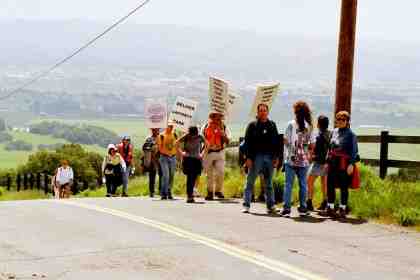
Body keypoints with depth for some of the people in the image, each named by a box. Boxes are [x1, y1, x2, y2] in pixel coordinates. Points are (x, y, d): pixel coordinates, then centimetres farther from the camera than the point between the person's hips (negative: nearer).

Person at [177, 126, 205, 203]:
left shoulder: (200, 137, -1)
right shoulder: (186, 137, -7)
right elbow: (177, 143, 2)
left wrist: (202, 153, 9)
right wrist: (181, 152, -4)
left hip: (197, 159, 3)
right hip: (188, 159, -3)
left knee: (194, 178, 0)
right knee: (190, 177, -12)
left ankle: (190, 194, 13)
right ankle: (189, 196, -14)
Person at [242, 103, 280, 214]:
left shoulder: (272, 125, 12)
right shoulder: (252, 125, 3)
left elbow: (276, 142, 13)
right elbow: (247, 142, -1)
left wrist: (276, 157, 6)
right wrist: (248, 157, -9)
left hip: (269, 157, 3)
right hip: (256, 156, -3)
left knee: (269, 183, 8)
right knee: (250, 182, -2)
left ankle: (270, 206, 12)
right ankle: (246, 205, 1)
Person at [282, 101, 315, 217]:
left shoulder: (291, 124, -7)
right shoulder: (310, 126, 1)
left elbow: (285, 141, -5)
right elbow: (312, 145, 4)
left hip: (291, 159, -2)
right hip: (304, 160, 2)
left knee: (288, 184, 1)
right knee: (303, 184, 11)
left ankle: (286, 209, -2)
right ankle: (303, 208, 15)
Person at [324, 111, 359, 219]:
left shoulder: (350, 134, -6)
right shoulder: (334, 131, 12)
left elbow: (354, 150, -9)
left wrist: (351, 164, -16)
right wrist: (327, 161, 16)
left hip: (344, 164, -6)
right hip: (333, 163, 6)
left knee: (343, 187, 1)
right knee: (330, 185, 7)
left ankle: (342, 210, 9)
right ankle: (330, 208, 17)